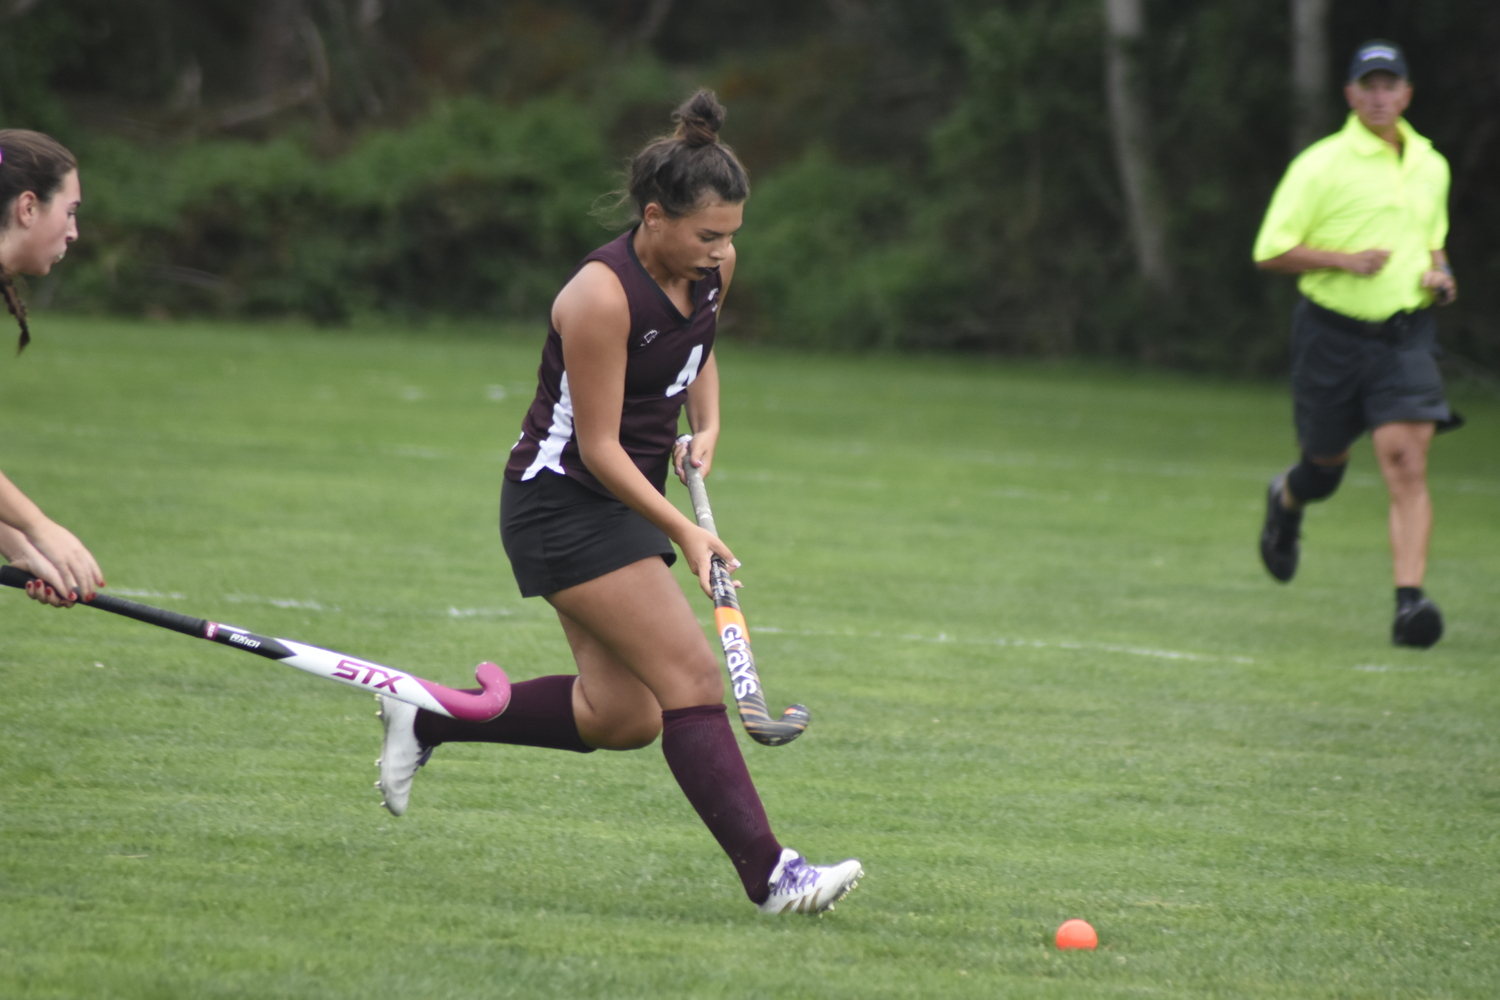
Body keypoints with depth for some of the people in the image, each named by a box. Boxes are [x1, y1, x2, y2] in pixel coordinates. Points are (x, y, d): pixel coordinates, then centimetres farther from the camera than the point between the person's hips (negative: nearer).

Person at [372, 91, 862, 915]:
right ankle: (769, 877, -19)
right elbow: (598, 447, -21)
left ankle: (428, 720, 23)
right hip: (564, 501, -9)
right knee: (691, 677, -16)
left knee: (620, 716, 7)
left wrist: (706, 423, 3)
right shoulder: (604, 295, -25)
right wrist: (683, 533, -26)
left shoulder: (708, 271, -1)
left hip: (626, 499, 9)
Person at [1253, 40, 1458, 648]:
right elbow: (1270, 251, -8)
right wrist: (1344, 260, -21)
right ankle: (1286, 501, 51)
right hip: (1333, 333, -2)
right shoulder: (1320, 165, -8)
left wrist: (1440, 276, 5)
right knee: (1327, 466, 14)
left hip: (1405, 335, 2)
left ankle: (1410, 602, -21)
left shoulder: (1431, 166, 9)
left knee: (1407, 465, -15)